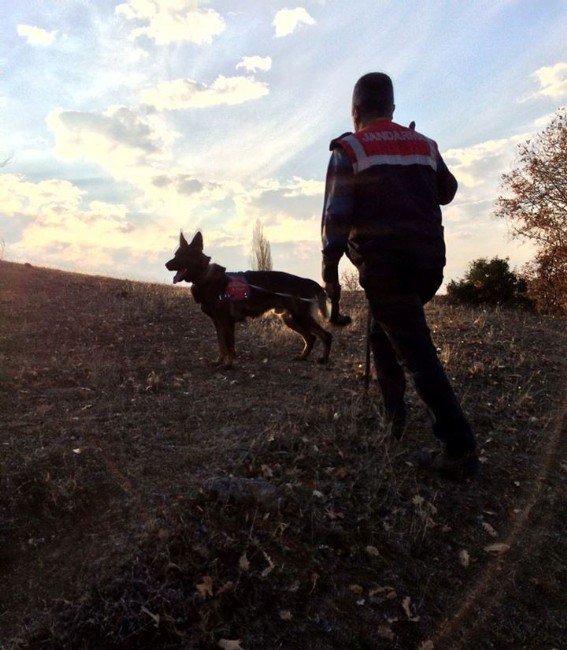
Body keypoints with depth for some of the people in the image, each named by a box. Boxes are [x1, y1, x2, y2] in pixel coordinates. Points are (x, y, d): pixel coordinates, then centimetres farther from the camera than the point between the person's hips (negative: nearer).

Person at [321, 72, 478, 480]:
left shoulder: (348, 150, 0)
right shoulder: (424, 145, 15)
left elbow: (336, 215, -9)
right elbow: (447, 192, 29)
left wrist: (330, 269, -3)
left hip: (382, 265, -6)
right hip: (429, 263, 6)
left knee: (417, 353, -6)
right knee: (383, 331, 25)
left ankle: (461, 447, -9)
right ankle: (394, 412, 23)